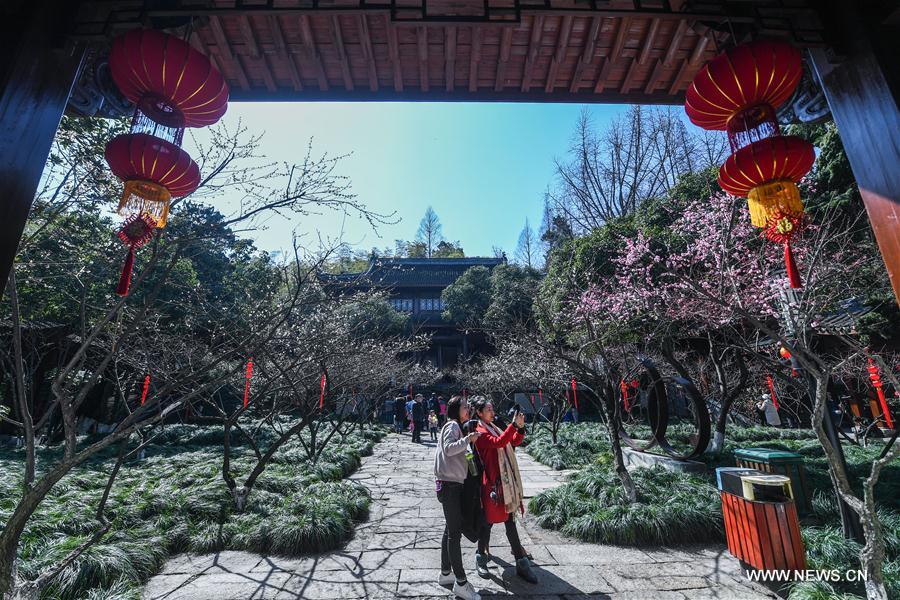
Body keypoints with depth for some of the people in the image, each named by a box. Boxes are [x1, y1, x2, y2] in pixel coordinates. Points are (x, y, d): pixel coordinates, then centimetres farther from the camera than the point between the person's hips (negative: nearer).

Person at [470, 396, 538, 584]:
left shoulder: (494, 428, 14)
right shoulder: (479, 431, -12)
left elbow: (513, 442, 11)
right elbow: (498, 443, -27)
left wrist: (520, 428, -5)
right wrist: (514, 425, -29)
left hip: (506, 480, 7)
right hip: (492, 482, -7)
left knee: (510, 520, 12)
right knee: (488, 520, 5)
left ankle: (521, 563, 20)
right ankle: (481, 559, 25)